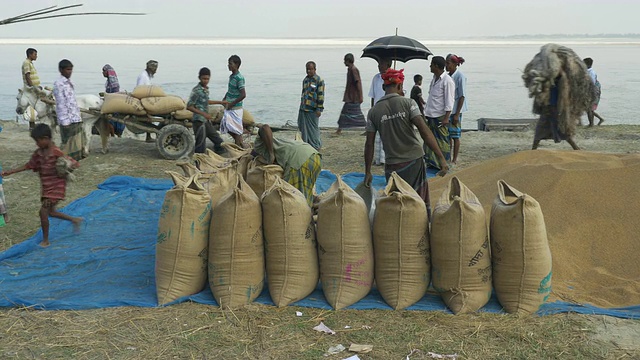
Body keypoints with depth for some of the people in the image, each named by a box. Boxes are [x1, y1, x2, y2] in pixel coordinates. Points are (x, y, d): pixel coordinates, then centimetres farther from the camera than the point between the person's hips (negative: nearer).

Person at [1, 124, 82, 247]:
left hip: (56, 186, -8)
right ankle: (75, 220, 35)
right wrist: (10, 172, 10)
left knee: (43, 211, -8)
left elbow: (75, 164, -16)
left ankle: (45, 240, 6)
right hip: (46, 186, 8)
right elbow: (29, 165, 13)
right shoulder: (38, 153, 1)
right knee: (50, 212, 17)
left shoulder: (57, 153, -20)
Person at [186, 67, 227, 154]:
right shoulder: (196, 90, -18)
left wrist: (220, 102, 33)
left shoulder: (206, 89, 8)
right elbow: (189, 106, -20)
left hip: (207, 120, 9)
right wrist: (203, 113, -26)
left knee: (217, 140, 19)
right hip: (199, 121, -9)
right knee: (201, 145, -5)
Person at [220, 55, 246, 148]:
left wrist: (231, 104, -17)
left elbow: (243, 95, -22)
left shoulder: (239, 78, -18)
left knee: (236, 129, -1)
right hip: (229, 108, 9)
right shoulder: (231, 76, 9)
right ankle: (241, 145, 25)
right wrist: (224, 100, 9)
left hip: (235, 108, -9)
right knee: (227, 127, 13)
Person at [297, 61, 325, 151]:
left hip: (312, 110, -7)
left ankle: (316, 146, 10)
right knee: (303, 129, 10)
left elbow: (321, 95, -11)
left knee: (313, 129, -1)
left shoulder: (319, 80, -7)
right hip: (303, 109, 7)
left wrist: (319, 109, -15)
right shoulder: (305, 80, 15)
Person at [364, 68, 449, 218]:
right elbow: (424, 131, -14)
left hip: (392, 165, 1)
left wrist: (368, 172, 10)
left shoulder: (373, 112, 2)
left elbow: (369, 144, 3)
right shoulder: (408, 103, -5)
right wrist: (441, 157, -15)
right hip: (415, 161, -1)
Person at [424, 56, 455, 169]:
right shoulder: (434, 79, 13)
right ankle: (432, 162, 20)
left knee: (442, 142, -1)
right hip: (430, 115, 8)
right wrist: (426, 111, 18)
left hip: (440, 116, -8)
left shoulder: (447, 81, -13)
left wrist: (446, 118, -18)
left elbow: (449, 101, -15)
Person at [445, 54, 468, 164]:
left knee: (455, 135, 2)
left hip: (455, 111, -7)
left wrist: (457, 114, -17)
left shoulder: (460, 76, -12)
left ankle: (454, 159, 10)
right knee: (447, 135, 11)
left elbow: (462, 96, -14)